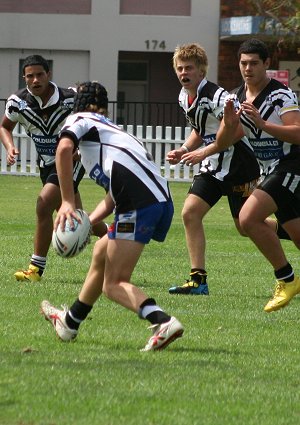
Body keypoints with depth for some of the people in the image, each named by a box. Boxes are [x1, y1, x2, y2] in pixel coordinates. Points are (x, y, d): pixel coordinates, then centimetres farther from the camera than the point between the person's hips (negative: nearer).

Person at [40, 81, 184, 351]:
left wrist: (67, 202, -14)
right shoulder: (113, 130, 34)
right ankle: (70, 322, 44)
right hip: (163, 202, 8)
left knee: (113, 284, -7)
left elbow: (64, 147, -13)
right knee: (101, 253, 28)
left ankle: (164, 322, -30)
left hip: (139, 204, -8)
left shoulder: (80, 120, 11)